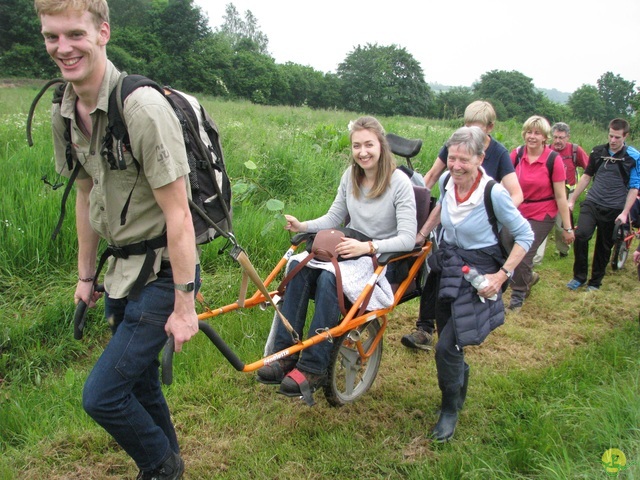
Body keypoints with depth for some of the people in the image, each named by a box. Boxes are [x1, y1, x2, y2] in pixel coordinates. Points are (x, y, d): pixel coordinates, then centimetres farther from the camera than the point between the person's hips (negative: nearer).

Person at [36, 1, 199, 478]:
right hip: (122, 271, 8)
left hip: (161, 273, -7)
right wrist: (86, 276, 18)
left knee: (102, 394, -5)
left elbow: (177, 213, -22)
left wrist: (183, 306, -19)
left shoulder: (142, 108, -23)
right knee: (137, 379, 20)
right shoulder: (64, 115, 2)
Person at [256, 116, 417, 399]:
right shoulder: (350, 176, 4)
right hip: (351, 249, 6)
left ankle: (313, 368, -25)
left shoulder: (399, 182, -14)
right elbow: (334, 218, 13)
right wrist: (303, 226, -4)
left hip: (383, 259, -6)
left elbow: (408, 239, -20)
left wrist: (368, 247, -32)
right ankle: (284, 354, -20)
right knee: (299, 266, -23)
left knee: (329, 278, -33)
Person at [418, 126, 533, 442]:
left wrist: (502, 275, -17)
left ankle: (450, 410, 15)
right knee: (447, 341, 14)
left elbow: (525, 236, -11)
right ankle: (459, 387, 44)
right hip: (446, 266, 6)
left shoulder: (494, 193, -22)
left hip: (477, 275, -6)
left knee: (447, 347, -10)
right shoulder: (447, 183, -5)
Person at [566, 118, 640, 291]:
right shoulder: (598, 152, 5)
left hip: (614, 209, -1)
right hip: (591, 203, 2)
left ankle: (595, 282, 24)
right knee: (581, 235, -19)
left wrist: (625, 212, -10)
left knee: (604, 247, 7)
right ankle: (579, 276, -3)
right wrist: (572, 200, 13)